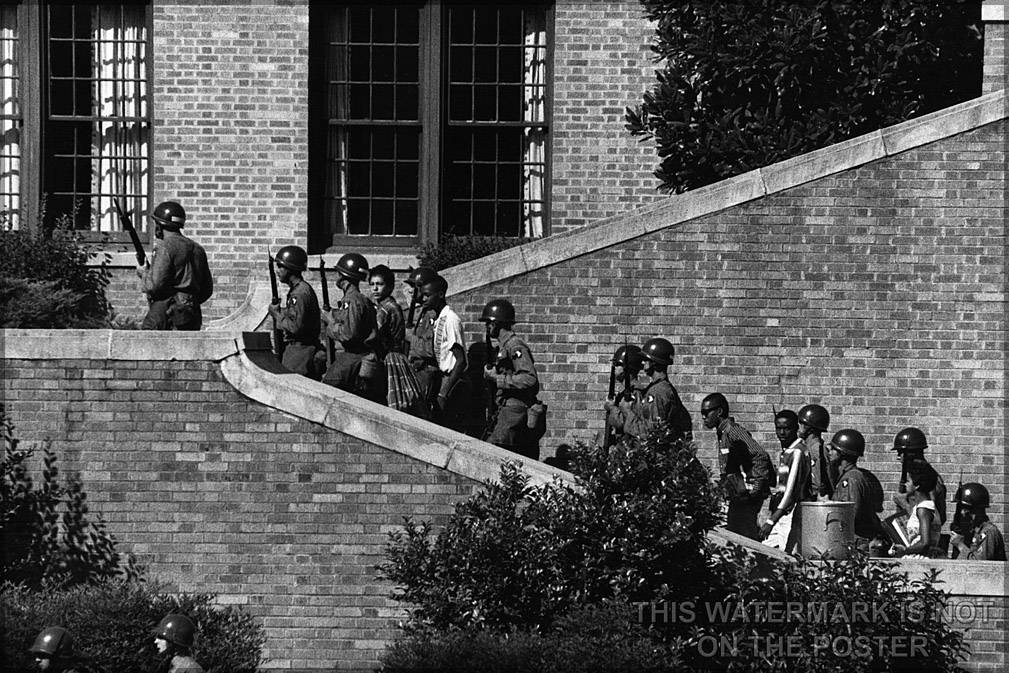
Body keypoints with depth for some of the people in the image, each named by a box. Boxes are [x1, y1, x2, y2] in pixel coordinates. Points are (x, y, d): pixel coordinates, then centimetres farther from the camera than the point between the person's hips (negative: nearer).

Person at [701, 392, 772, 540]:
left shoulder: (734, 431, -14)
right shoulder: (722, 433, 17)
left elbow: (761, 456, -22)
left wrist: (755, 488, -22)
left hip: (746, 497, -10)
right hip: (737, 498, 10)